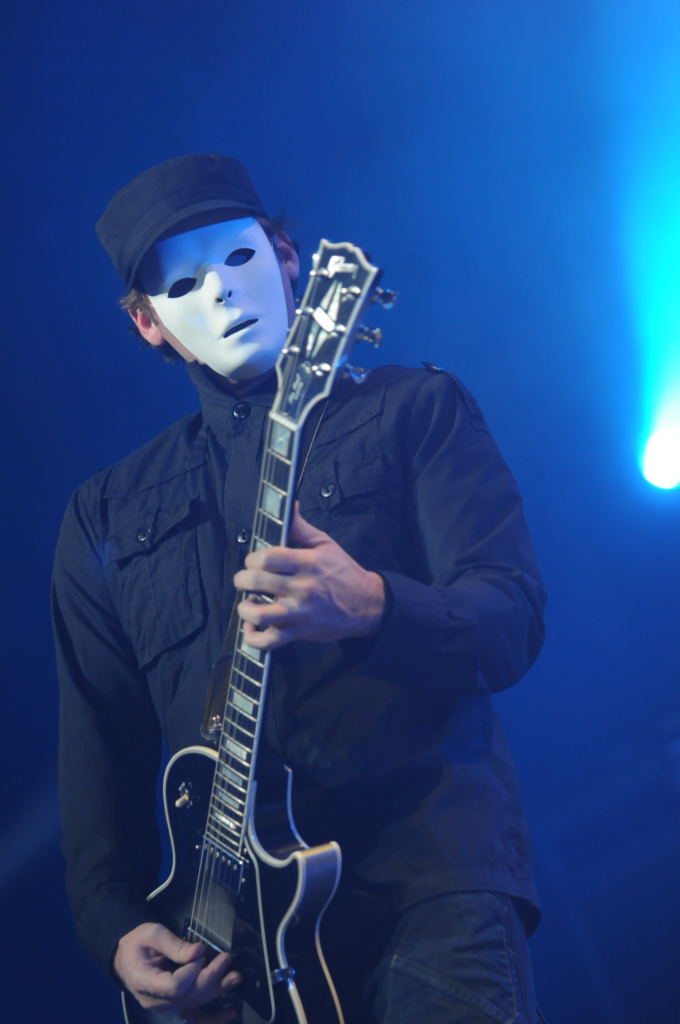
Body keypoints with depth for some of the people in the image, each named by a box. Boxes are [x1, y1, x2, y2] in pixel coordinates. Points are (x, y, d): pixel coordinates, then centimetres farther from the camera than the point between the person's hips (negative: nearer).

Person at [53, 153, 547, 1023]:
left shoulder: (415, 411, 9)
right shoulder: (107, 517, 18)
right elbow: (98, 748, 17)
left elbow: (515, 623, -2)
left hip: (429, 868, -3)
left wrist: (372, 608, -22)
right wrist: (116, 926, 3)